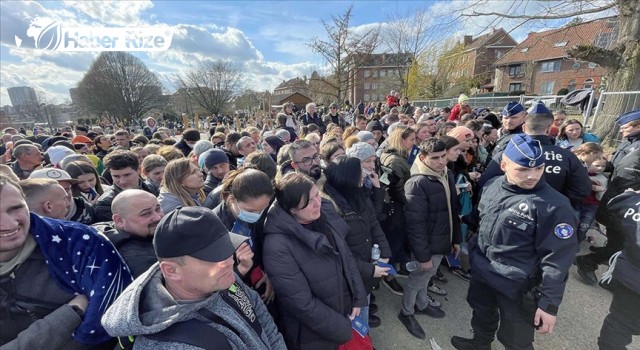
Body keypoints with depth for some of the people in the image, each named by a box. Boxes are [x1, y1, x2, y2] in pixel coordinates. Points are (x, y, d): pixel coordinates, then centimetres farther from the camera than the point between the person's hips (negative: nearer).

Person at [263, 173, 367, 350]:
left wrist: (359, 298, 0)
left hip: (347, 310, 5)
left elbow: (347, 256, 2)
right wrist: (344, 329, -13)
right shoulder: (278, 246, -29)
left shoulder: (325, 214, -10)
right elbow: (302, 303, -23)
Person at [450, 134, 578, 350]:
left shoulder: (554, 206, -22)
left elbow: (557, 259, -19)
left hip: (517, 287, -5)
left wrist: (549, 303, -17)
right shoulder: (493, 186, -5)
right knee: (482, 317, 29)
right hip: (481, 274, 6)